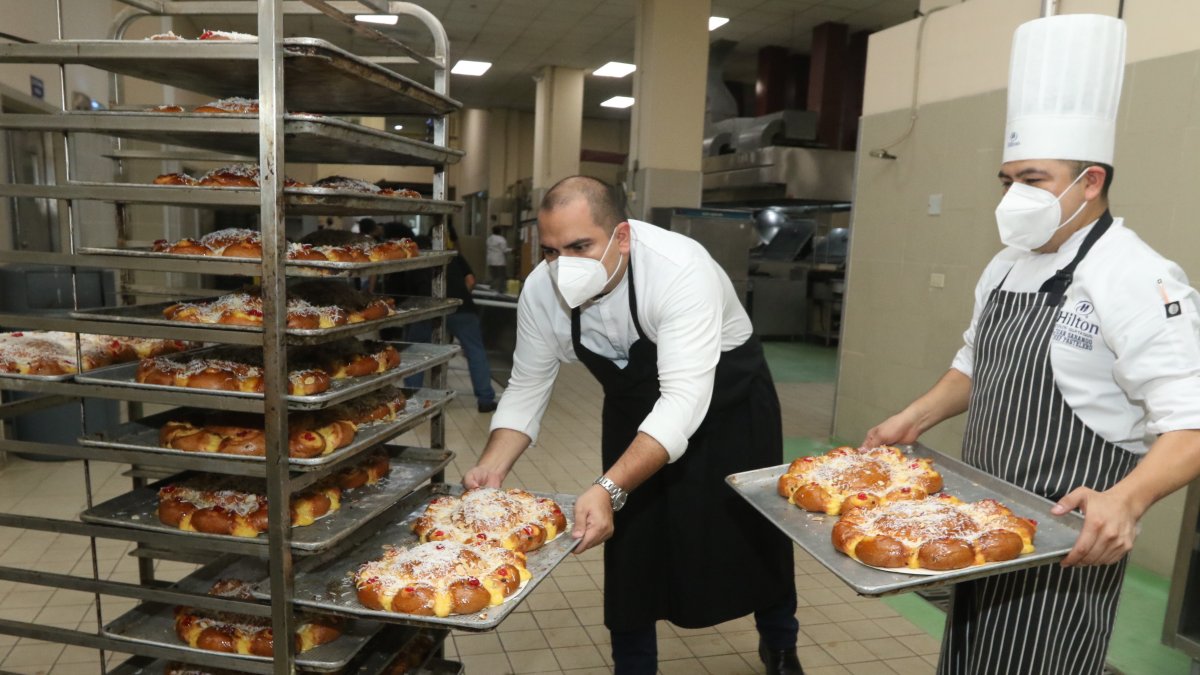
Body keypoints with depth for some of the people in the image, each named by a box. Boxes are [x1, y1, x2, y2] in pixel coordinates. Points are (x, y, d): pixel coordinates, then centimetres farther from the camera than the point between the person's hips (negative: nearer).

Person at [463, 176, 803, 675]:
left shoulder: (681, 270, -37)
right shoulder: (540, 290, -21)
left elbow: (684, 400, -43)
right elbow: (526, 389, -12)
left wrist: (610, 489, -54)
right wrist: (493, 466, -28)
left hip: (726, 398, -3)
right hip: (636, 407, 4)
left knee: (753, 531, 13)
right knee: (630, 544, 7)